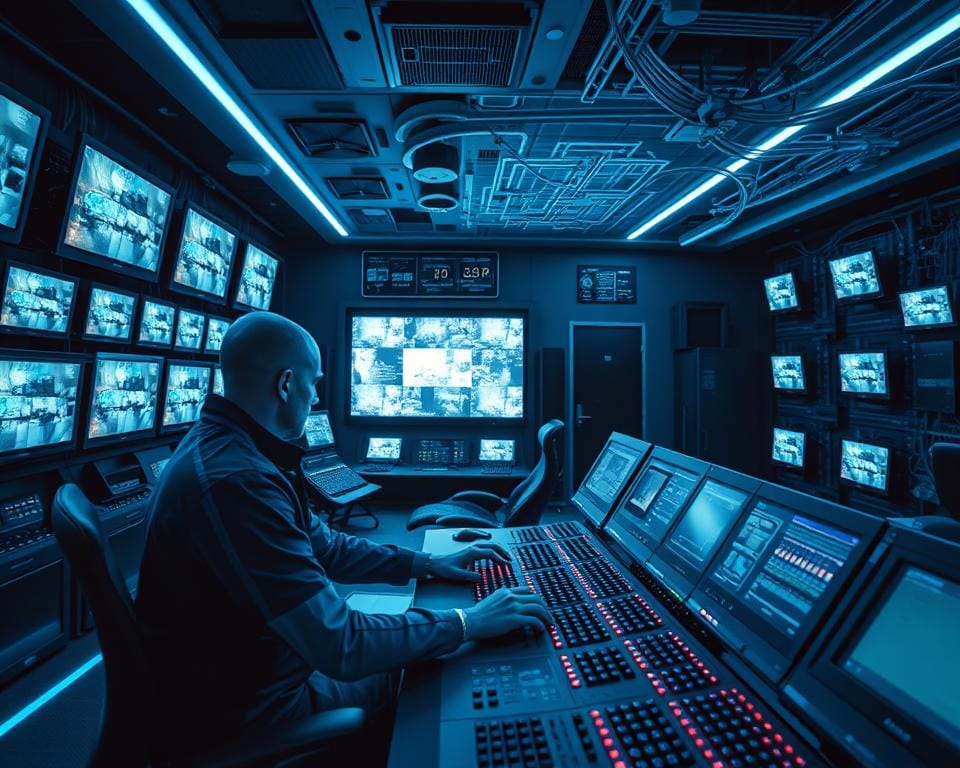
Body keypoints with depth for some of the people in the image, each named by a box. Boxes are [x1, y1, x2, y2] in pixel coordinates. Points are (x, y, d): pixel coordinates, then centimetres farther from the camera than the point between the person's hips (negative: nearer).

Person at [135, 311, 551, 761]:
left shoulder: (231, 446, -1)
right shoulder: (234, 479, -35)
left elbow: (321, 546, 6)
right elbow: (341, 646, -33)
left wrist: (425, 564, 2)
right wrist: (467, 623, -21)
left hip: (260, 658, 8)